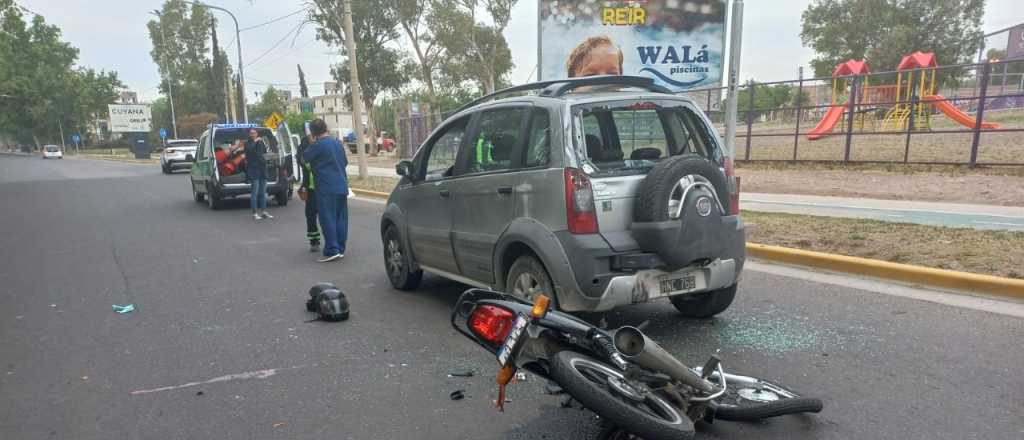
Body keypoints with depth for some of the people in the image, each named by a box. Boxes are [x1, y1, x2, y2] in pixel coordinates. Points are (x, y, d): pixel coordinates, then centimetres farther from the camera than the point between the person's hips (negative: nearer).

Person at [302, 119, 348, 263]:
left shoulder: (318, 145, -11)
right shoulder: (337, 143, 11)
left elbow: (304, 157, 2)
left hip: (326, 188, -7)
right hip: (342, 186, 7)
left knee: (328, 220, -3)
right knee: (341, 218, 9)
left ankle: (332, 251, -6)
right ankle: (340, 249, 15)